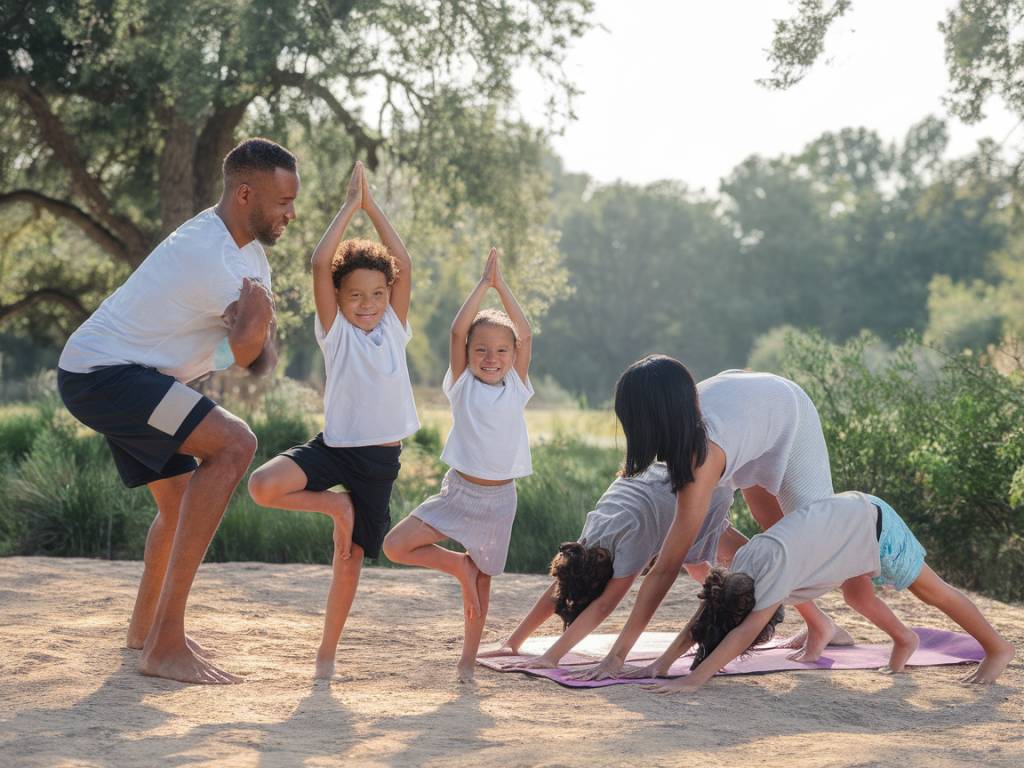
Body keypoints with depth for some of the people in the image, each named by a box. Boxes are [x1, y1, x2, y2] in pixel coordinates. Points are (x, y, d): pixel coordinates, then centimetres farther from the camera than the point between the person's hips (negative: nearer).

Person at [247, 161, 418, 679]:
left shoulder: (394, 330, 6)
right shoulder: (336, 332, -1)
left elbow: (404, 265, -4)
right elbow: (320, 263, -12)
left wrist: (372, 206, -3)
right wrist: (350, 206, -7)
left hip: (381, 457, 1)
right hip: (334, 446, -1)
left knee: (350, 557, 4)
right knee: (262, 486, -26)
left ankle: (327, 652, 18)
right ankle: (335, 507, -2)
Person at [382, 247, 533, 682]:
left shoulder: (516, 387, 3)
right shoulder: (463, 384, -1)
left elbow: (526, 335, -5)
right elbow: (458, 330, -11)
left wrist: (502, 287, -3)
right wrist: (484, 283, -8)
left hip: (499, 498, 1)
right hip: (458, 490, -1)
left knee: (482, 581, 8)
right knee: (395, 545, -13)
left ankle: (468, 659, 18)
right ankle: (458, 566, 7)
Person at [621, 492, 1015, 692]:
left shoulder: (777, 564, -36)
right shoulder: (743, 561, -15)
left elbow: (745, 632, -42)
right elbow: (707, 613, -12)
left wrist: (695, 679, -45)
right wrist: (663, 663, -20)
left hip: (875, 524, -7)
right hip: (848, 514, 7)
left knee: (933, 591, 8)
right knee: (857, 597, 17)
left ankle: (997, 649, 26)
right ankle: (904, 640, 43)